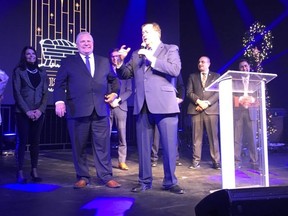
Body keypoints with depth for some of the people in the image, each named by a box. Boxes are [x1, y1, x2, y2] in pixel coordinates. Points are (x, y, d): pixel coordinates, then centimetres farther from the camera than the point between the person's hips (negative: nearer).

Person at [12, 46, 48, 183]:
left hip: (38, 112, 3)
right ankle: (20, 172, 3)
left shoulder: (42, 72, 12)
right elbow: (17, 93, -4)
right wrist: (27, 111, -12)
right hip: (23, 112, -3)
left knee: (35, 141, 5)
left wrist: (40, 109, -7)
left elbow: (45, 93, 7)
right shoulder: (18, 71, 3)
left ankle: (34, 171, 12)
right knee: (22, 141, -3)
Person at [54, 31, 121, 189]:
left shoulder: (104, 61, 17)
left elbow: (114, 79, 26)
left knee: (103, 145, 3)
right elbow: (60, 84, 2)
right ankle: (82, 177, 18)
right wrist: (60, 101, -13)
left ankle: (106, 177, 13)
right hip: (77, 111, -1)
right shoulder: (68, 62, 9)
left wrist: (114, 93, 8)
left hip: (100, 111, 2)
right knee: (79, 147, 5)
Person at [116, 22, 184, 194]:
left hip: (164, 104, -4)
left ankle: (170, 182, 13)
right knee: (144, 146, 8)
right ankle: (145, 181, 19)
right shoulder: (137, 54, 18)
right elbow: (124, 75, 15)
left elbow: (175, 70, -10)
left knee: (170, 146, 0)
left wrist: (152, 59, -10)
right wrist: (121, 61, -3)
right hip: (143, 106, 4)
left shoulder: (170, 49, 7)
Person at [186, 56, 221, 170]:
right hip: (196, 109, 1)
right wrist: (199, 101, -9)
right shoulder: (192, 76, 18)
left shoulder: (216, 76, 15)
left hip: (211, 109, -1)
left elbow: (218, 92, 3)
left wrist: (207, 103, -10)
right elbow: (189, 92, 7)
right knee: (196, 136, -1)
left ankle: (216, 161, 1)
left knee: (213, 136, -3)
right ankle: (196, 161, 2)